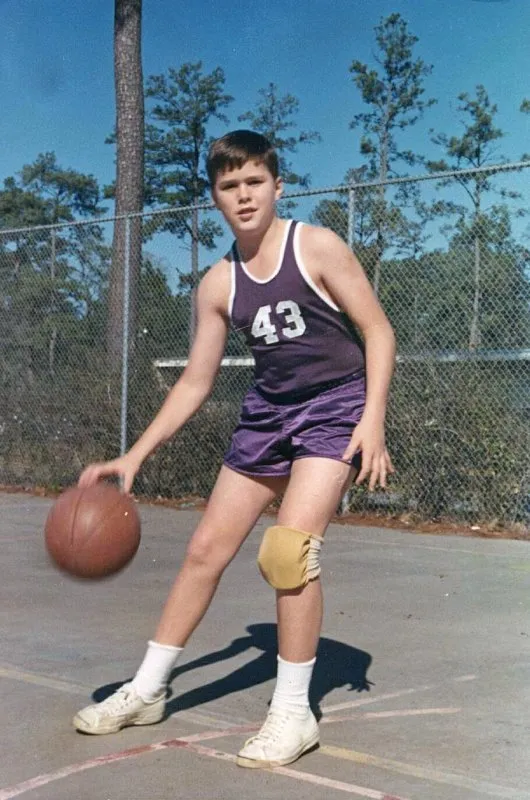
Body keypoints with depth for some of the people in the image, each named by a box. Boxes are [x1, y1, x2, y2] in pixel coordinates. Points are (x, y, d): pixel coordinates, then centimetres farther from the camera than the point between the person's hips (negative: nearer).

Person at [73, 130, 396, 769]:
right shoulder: (218, 285, 2)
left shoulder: (317, 247, -10)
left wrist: (373, 419, -18)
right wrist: (134, 456, 0)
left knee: (289, 547, -22)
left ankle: (293, 714, -6)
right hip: (266, 413, 5)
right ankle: (146, 691, 20)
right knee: (205, 549, 5)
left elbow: (378, 332, -7)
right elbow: (195, 382, 6)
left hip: (335, 408, -5)